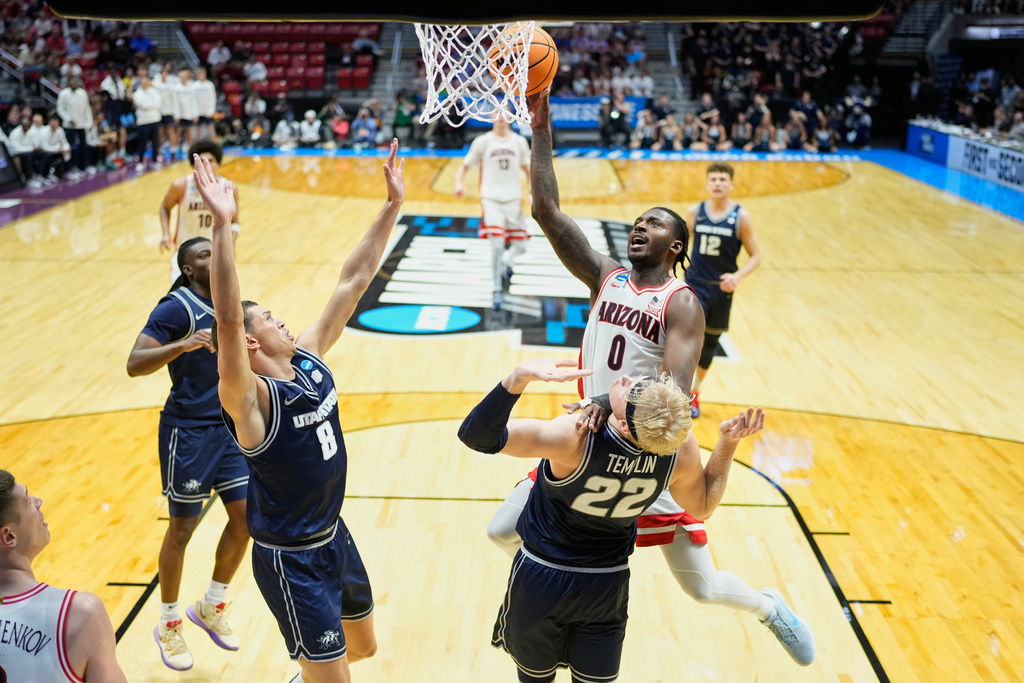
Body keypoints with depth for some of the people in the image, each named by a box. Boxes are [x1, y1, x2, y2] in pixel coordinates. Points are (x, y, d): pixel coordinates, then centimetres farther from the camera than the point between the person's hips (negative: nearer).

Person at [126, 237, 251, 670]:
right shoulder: (176, 308, -13)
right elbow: (134, 364, -22)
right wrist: (181, 345, -36)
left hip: (230, 425, 7)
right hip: (188, 430, -7)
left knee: (246, 516, 6)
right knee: (182, 528, 4)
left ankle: (210, 607, 27)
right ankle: (168, 624, 23)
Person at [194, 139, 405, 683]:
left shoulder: (309, 357, -3)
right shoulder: (250, 398, -23)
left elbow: (353, 281, -3)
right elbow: (226, 320, -41)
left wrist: (393, 205, -5)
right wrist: (222, 224, -50)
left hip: (334, 536, 8)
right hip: (290, 560, -8)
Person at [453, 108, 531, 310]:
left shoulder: (519, 141, 7)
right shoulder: (482, 142, 0)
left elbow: (528, 169, 15)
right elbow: (464, 166, 3)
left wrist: (531, 192, 0)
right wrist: (459, 183, -17)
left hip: (513, 199, 3)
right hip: (491, 198, -3)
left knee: (520, 246, 4)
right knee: (497, 243, -15)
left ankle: (506, 262, 41)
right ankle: (497, 290, -1)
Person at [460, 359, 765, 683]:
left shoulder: (575, 438, -36)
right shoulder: (682, 448, -23)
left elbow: (476, 435, -37)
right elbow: (703, 506, -1)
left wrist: (519, 378, -45)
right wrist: (729, 442, -7)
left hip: (542, 579, -3)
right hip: (608, 586, 3)